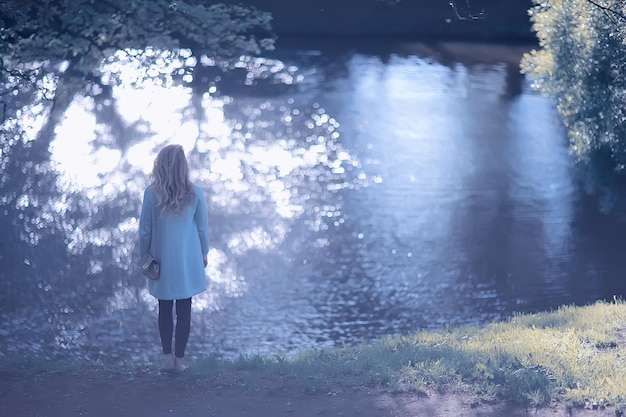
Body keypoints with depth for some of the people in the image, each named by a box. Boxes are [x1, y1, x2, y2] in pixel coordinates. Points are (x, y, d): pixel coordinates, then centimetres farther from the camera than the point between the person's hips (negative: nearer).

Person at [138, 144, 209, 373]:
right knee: (184, 310, 7)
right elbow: (203, 227, 1)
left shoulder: (152, 193, -11)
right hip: (188, 260, 0)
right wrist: (204, 253, 15)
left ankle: (167, 356, 10)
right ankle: (179, 358, 9)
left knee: (165, 309, 12)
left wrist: (144, 255, 9)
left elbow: (145, 229, -4)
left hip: (163, 260, 0)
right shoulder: (195, 193, -8)